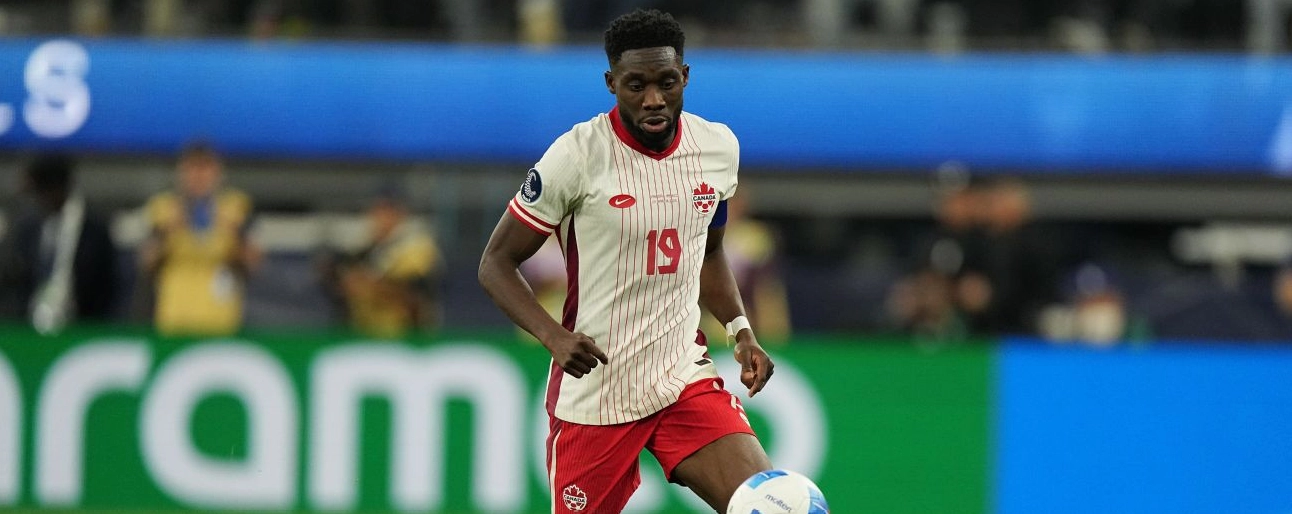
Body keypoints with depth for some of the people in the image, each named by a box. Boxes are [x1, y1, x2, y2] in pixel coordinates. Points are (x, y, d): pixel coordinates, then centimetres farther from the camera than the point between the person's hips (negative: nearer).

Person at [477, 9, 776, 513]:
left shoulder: (718, 147, 3)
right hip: (593, 391, -4)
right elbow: (496, 263, -7)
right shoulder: (577, 156, -13)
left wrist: (740, 329, 6)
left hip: (686, 377, 4)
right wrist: (554, 336, -23)